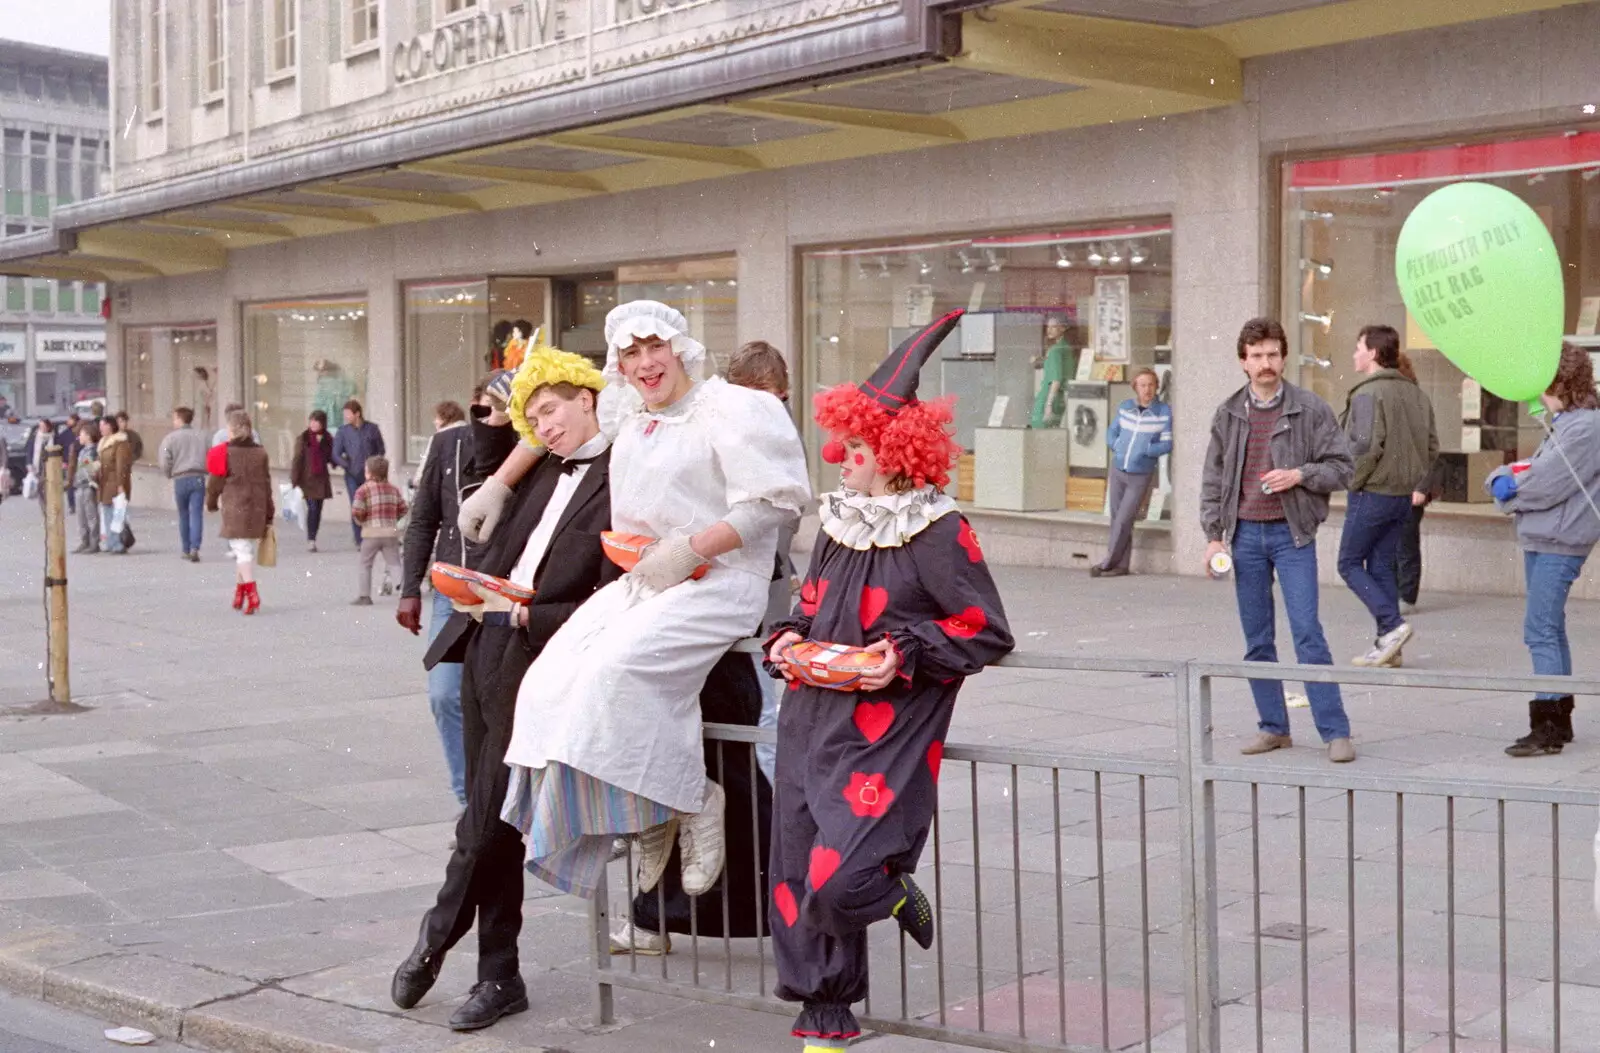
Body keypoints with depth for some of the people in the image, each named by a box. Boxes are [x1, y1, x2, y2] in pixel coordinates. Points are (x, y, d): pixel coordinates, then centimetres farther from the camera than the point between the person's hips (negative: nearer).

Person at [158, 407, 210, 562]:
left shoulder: (170, 438, -2)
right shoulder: (201, 437, 8)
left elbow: (165, 462, -6)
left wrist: (169, 474, 12)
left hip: (180, 479, -1)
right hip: (198, 479, 1)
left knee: (183, 515, 13)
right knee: (196, 514, -3)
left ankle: (187, 550, 19)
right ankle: (195, 548, -18)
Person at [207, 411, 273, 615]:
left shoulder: (225, 453, -7)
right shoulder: (260, 452, 6)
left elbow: (215, 483, -1)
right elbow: (267, 484, 8)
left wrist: (211, 503, 18)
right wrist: (269, 514, 13)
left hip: (235, 510, -5)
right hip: (257, 511, 5)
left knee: (242, 551, -6)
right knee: (248, 551, 14)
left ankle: (252, 595, -21)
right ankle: (239, 594, 25)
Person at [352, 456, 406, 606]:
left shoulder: (363, 489, -9)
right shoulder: (393, 488, 6)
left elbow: (356, 512, -14)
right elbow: (403, 509, 6)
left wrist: (360, 521, 6)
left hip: (371, 533, -3)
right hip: (391, 532, 3)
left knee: (365, 565, 9)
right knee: (395, 564, 8)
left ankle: (364, 596, 9)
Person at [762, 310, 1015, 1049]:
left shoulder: (939, 532, -10)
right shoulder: (837, 523, 11)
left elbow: (989, 633, -9)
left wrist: (906, 654, -18)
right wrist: (787, 639, 3)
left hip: (886, 734, -7)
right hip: (812, 722, 7)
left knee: (838, 883, -19)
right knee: (795, 877, 8)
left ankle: (898, 894, 18)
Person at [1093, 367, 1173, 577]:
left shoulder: (1164, 411, -10)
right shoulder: (1125, 407, -1)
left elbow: (1167, 444, -10)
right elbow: (1111, 433, 10)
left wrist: (1142, 451, -19)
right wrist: (1119, 448, -9)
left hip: (1141, 476, -4)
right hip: (1118, 471, 4)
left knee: (1123, 522, -5)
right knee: (1117, 519, 8)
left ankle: (1108, 563, 7)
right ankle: (1121, 565, 17)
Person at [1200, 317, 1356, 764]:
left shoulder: (1310, 409, -2)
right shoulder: (1228, 414, 8)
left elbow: (1342, 466, 0)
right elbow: (1213, 479, 10)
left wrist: (1299, 475, -16)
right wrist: (1213, 535, 3)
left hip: (1292, 533, -4)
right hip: (1245, 534, 4)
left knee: (1308, 632, -8)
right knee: (1257, 639, 8)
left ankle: (1336, 731, -3)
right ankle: (1274, 727, 17)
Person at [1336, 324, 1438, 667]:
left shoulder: (1368, 393, -15)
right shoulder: (1415, 393, 10)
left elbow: (1366, 445, -24)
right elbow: (1432, 446, 12)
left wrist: (1354, 482, -11)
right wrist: (1415, 483, 15)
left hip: (1372, 494, -8)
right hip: (1403, 497, 8)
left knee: (1350, 563, 4)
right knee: (1382, 566, 13)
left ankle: (1392, 624, -11)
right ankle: (1387, 644, 12)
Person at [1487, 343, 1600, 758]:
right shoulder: (1562, 424, 18)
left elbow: (1547, 483, -20)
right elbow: (1535, 471, 18)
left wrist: (1508, 486, -3)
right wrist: (1503, 477, -4)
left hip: (1559, 542, -10)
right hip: (1540, 539, 10)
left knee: (1540, 631, -12)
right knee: (1550, 631, 15)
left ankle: (1546, 727, -11)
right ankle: (1559, 720, 23)